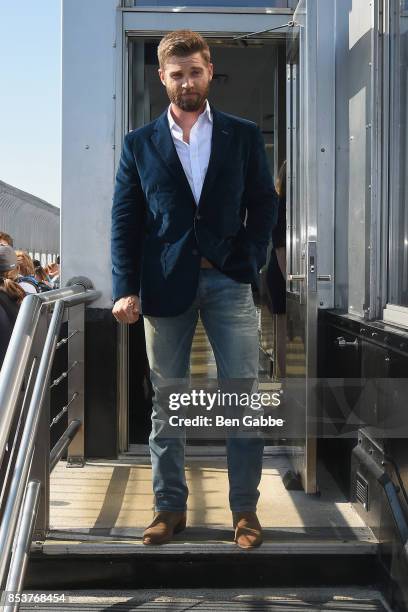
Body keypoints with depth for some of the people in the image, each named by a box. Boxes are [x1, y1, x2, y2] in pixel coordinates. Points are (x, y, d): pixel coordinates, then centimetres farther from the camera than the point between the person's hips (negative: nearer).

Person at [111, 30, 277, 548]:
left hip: (228, 281, 0)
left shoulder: (243, 135, 8)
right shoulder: (139, 144, 8)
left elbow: (264, 204, 8)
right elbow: (124, 221, 4)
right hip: (165, 285, 1)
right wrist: (126, 288, -6)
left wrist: (249, 262, -6)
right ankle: (170, 506, 16)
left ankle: (244, 509, 8)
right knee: (166, 402, 5)